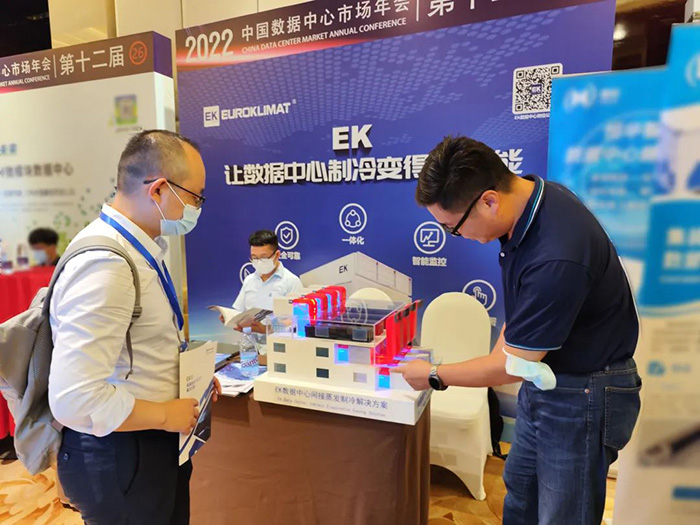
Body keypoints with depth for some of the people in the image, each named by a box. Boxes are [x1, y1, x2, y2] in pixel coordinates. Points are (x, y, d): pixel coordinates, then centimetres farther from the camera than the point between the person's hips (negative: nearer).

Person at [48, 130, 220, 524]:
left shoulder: (140, 249, 3)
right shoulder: (106, 265, -28)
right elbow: (75, 399, -31)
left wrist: (188, 374, 4)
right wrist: (166, 415, -19)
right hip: (118, 455, -8)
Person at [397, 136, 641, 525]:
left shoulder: (556, 258, -35)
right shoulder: (527, 194, -9)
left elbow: (514, 365, -22)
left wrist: (435, 376, -10)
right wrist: (500, 350, 6)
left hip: (584, 394, -8)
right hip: (544, 379, 8)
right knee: (519, 491, 23)